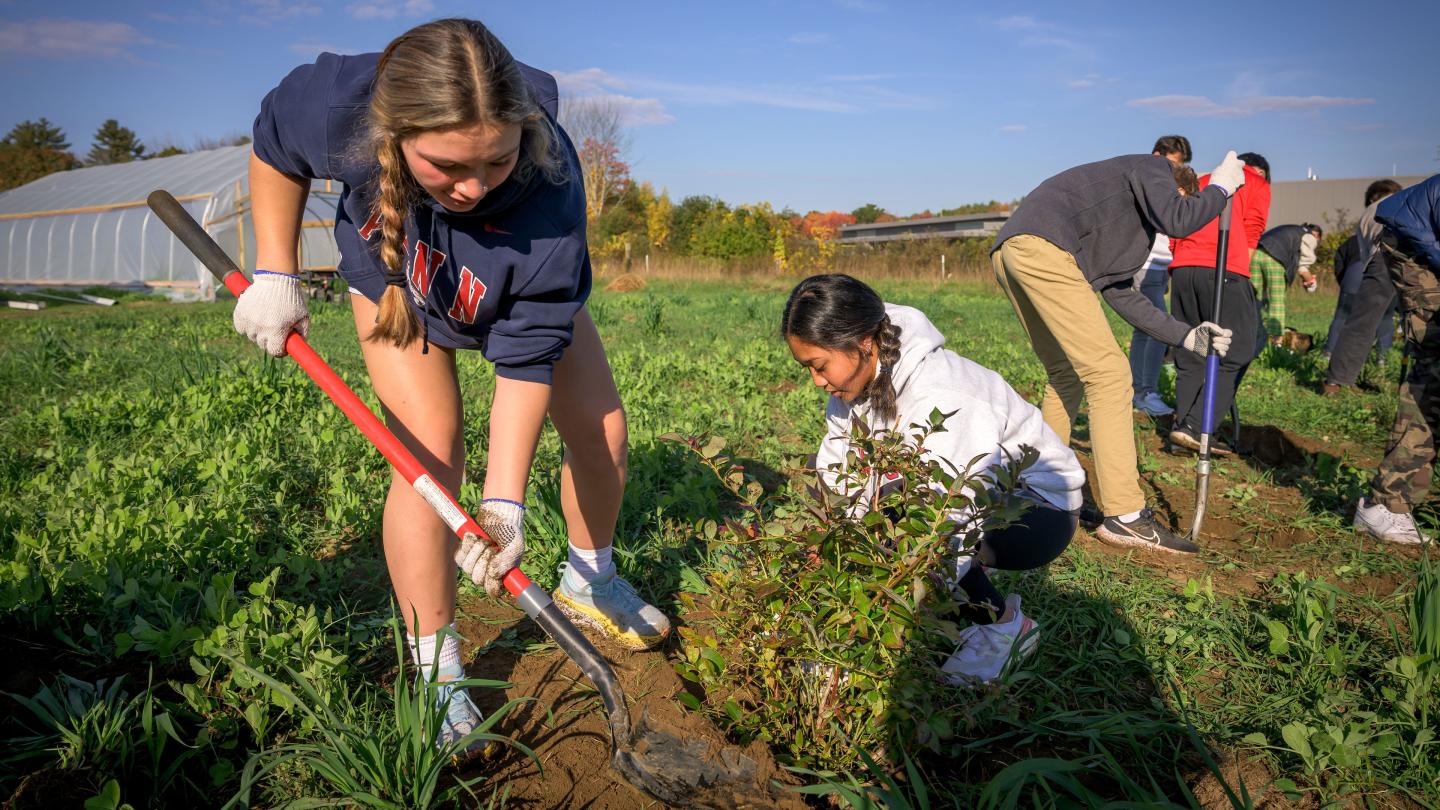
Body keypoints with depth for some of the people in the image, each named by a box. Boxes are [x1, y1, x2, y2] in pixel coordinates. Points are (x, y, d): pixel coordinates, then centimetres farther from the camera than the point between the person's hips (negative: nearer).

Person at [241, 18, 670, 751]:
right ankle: (434, 672, -4)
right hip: (394, 281, 0)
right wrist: (273, 276, -18)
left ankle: (588, 580, 29)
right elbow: (273, 148, -13)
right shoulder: (338, 103, -39)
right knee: (430, 449, -17)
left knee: (600, 429, -1)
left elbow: (527, 356, -38)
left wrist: (503, 503, -43)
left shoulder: (548, 194, -43)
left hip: (523, 291, 1)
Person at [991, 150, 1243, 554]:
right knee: (1108, 373, -7)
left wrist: (1185, 336, 27)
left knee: (1066, 374, 21)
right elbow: (1177, 219, -7)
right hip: (1042, 248, -10)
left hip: (1008, 253, 10)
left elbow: (1121, 294, 31)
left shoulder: (1132, 222, 37)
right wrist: (1220, 188, 13)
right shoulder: (1153, 169, 13)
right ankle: (1124, 516, -6)